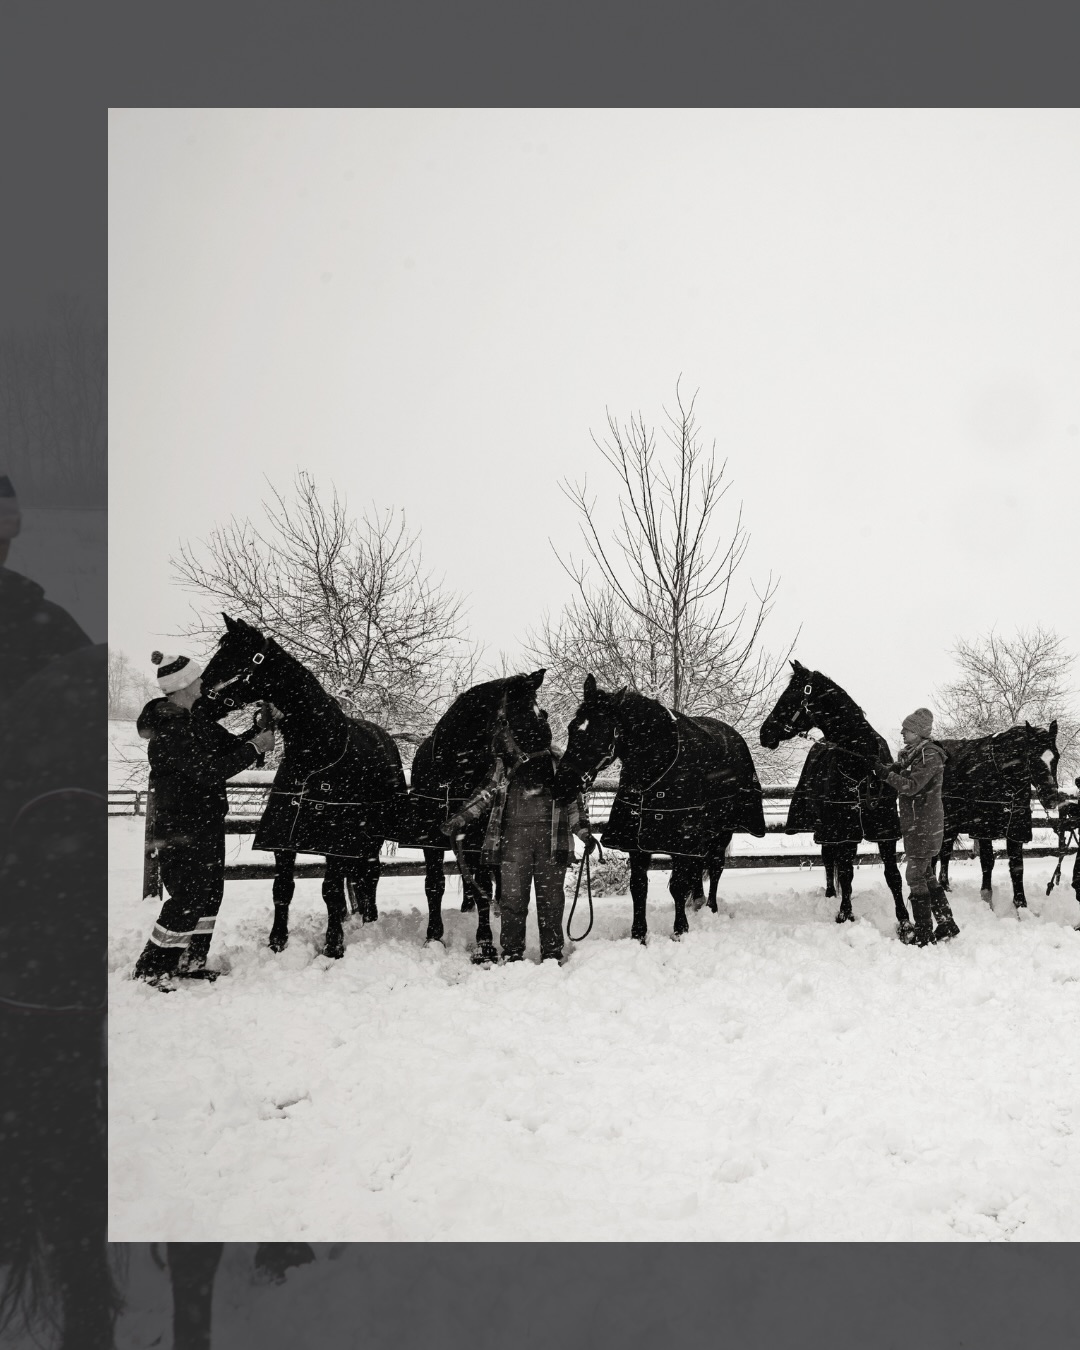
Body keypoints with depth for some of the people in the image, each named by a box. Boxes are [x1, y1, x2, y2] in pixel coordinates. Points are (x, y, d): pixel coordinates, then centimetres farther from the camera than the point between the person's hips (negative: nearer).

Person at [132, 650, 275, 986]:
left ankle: (190, 961, 26)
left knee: (210, 892, 14)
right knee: (188, 898, -6)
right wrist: (256, 748, -20)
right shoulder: (169, 732, -22)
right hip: (181, 827, -10)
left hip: (207, 822, 10)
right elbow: (210, 770, -25)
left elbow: (229, 744, 16)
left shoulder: (195, 719, 9)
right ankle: (151, 969, 7)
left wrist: (258, 730, 0)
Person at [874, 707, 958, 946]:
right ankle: (947, 924, 25)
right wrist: (889, 769, -2)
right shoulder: (911, 753, 12)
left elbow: (912, 786, -23)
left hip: (923, 825, -10)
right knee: (926, 875, 16)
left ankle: (924, 934, 0)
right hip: (915, 825, 10)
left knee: (916, 876, -6)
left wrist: (887, 774, -25)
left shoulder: (930, 756, -16)